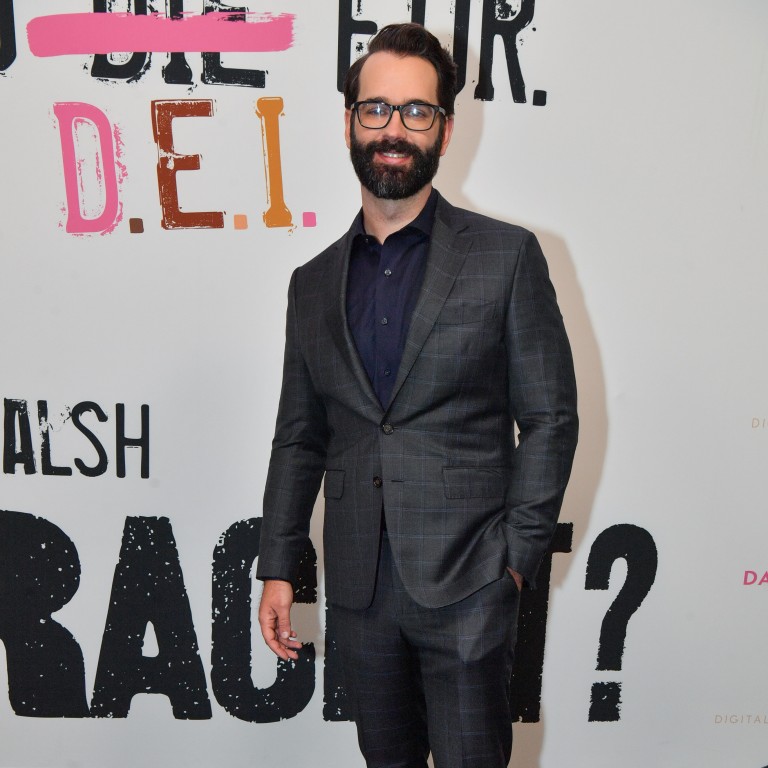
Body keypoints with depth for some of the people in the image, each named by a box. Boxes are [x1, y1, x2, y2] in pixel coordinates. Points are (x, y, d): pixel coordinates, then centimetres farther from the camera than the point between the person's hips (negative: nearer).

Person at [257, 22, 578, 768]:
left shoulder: (506, 257, -3)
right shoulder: (314, 282, 8)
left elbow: (549, 418, -4)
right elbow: (299, 437, 10)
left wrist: (518, 555, -9)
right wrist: (278, 567, 6)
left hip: (466, 584, -3)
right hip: (361, 590, 4)